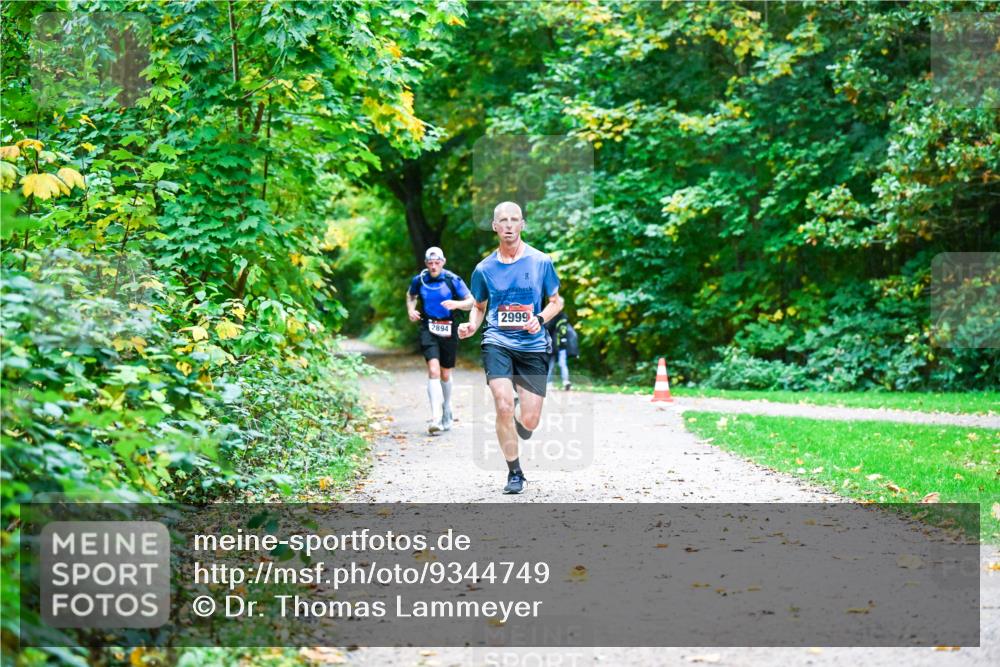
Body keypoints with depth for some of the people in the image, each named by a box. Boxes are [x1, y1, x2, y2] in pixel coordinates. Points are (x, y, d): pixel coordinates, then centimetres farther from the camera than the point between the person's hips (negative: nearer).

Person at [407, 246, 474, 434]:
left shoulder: (453, 280, -6)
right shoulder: (419, 280, 1)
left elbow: (471, 301, -2)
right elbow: (411, 296, 22)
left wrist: (457, 304, -22)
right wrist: (411, 310, 2)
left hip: (448, 329, 0)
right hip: (428, 328, 0)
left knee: (445, 374, 12)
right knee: (433, 370, -18)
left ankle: (447, 413, 36)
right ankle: (436, 418, -23)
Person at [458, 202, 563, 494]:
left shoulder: (541, 262, 2)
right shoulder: (484, 269, 5)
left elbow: (555, 302, 11)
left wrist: (540, 319, -9)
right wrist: (472, 325, -3)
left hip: (533, 346, 0)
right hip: (497, 343, 0)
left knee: (529, 421, -3)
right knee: (504, 407, -19)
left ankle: (508, 435, 37)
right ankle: (514, 473, 0)